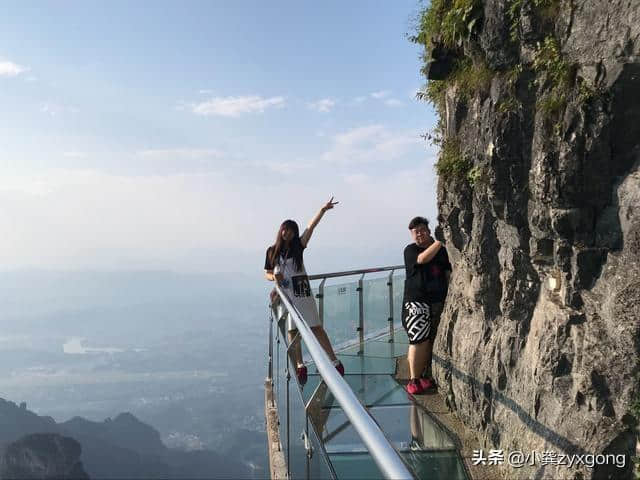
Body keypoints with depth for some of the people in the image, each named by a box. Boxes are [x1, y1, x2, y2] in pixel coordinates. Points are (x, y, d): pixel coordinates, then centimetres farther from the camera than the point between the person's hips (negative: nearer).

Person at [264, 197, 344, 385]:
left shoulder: (298, 246, 2)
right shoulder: (272, 251, 6)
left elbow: (311, 227, -9)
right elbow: (267, 274, 13)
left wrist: (322, 210, -19)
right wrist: (274, 277, -10)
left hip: (302, 293, -2)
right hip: (284, 295, 2)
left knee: (316, 327, -2)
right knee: (292, 331, 6)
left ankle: (335, 361, 4)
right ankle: (300, 365, 17)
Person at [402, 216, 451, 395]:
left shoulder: (442, 250, 12)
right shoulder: (410, 250, 1)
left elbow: (448, 273, 16)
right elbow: (422, 258, -20)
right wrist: (440, 241, -22)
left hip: (439, 302, 4)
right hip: (416, 302, -4)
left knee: (431, 341, 6)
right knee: (419, 341, -9)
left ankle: (426, 376, 18)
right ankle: (414, 380, 2)